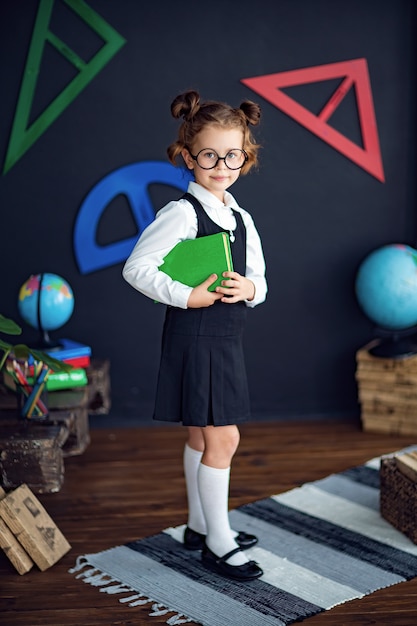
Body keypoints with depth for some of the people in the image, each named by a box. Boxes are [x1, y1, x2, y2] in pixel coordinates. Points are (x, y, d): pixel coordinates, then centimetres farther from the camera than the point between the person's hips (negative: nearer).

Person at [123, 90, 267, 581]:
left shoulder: (242, 219, 10)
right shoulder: (182, 213, -13)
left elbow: (260, 279, 15)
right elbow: (136, 268, -17)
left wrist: (250, 288, -8)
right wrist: (187, 297, -20)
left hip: (226, 338, 8)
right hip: (194, 336, -8)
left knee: (202, 435, 17)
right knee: (222, 438, -6)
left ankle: (200, 527, 30)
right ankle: (218, 543, 6)